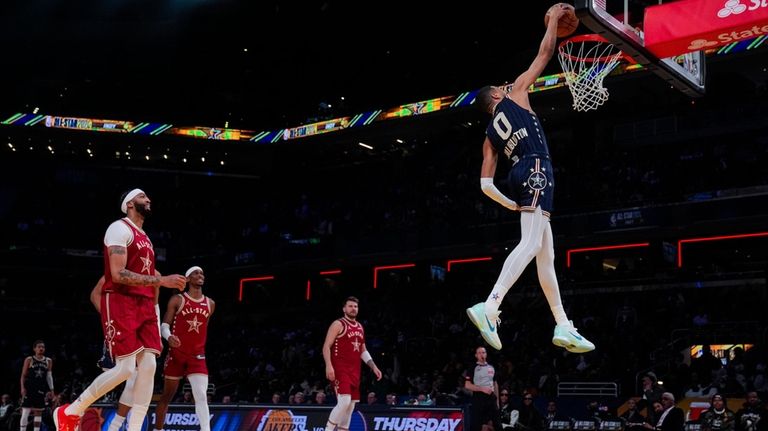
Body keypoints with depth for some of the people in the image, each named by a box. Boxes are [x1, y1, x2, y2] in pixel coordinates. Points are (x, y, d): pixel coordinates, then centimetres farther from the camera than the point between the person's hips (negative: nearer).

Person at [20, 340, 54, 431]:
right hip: (29, 389, -4)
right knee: (25, 412, -7)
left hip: (41, 390, 4)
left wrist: (51, 390, 4)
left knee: (38, 413, 7)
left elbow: (49, 376, 11)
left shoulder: (48, 361, 8)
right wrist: (22, 388, -13)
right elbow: (23, 375, -2)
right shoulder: (29, 360, -2)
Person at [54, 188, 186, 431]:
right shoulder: (120, 229, -7)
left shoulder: (145, 239, 22)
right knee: (126, 369, -13)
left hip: (144, 305, 9)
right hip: (120, 303, -9)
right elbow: (118, 275, -18)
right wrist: (161, 280, -20)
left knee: (149, 366, -5)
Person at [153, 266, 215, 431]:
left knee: (201, 396, -14)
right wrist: (168, 336, -25)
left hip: (197, 356, 2)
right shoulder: (177, 300, -3)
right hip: (176, 354, -2)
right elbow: (164, 325, -5)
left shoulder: (210, 304, 9)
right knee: (167, 396, 8)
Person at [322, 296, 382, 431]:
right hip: (340, 370, -8)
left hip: (354, 371, 8)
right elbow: (326, 347, -12)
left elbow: (363, 351, 25)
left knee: (351, 406, 7)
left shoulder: (360, 327, 17)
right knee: (344, 402, -20)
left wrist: (374, 367, 16)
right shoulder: (338, 324, -6)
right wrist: (329, 366, -25)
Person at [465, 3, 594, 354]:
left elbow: (486, 185, 15)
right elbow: (544, 54, 16)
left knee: (546, 256, 9)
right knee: (530, 244, -22)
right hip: (537, 169, -8)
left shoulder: (490, 136, 24)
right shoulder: (515, 94, 13)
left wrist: (510, 204, 23)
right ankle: (489, 307, -38)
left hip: (521, 175, 8)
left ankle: (563, 327, 8)